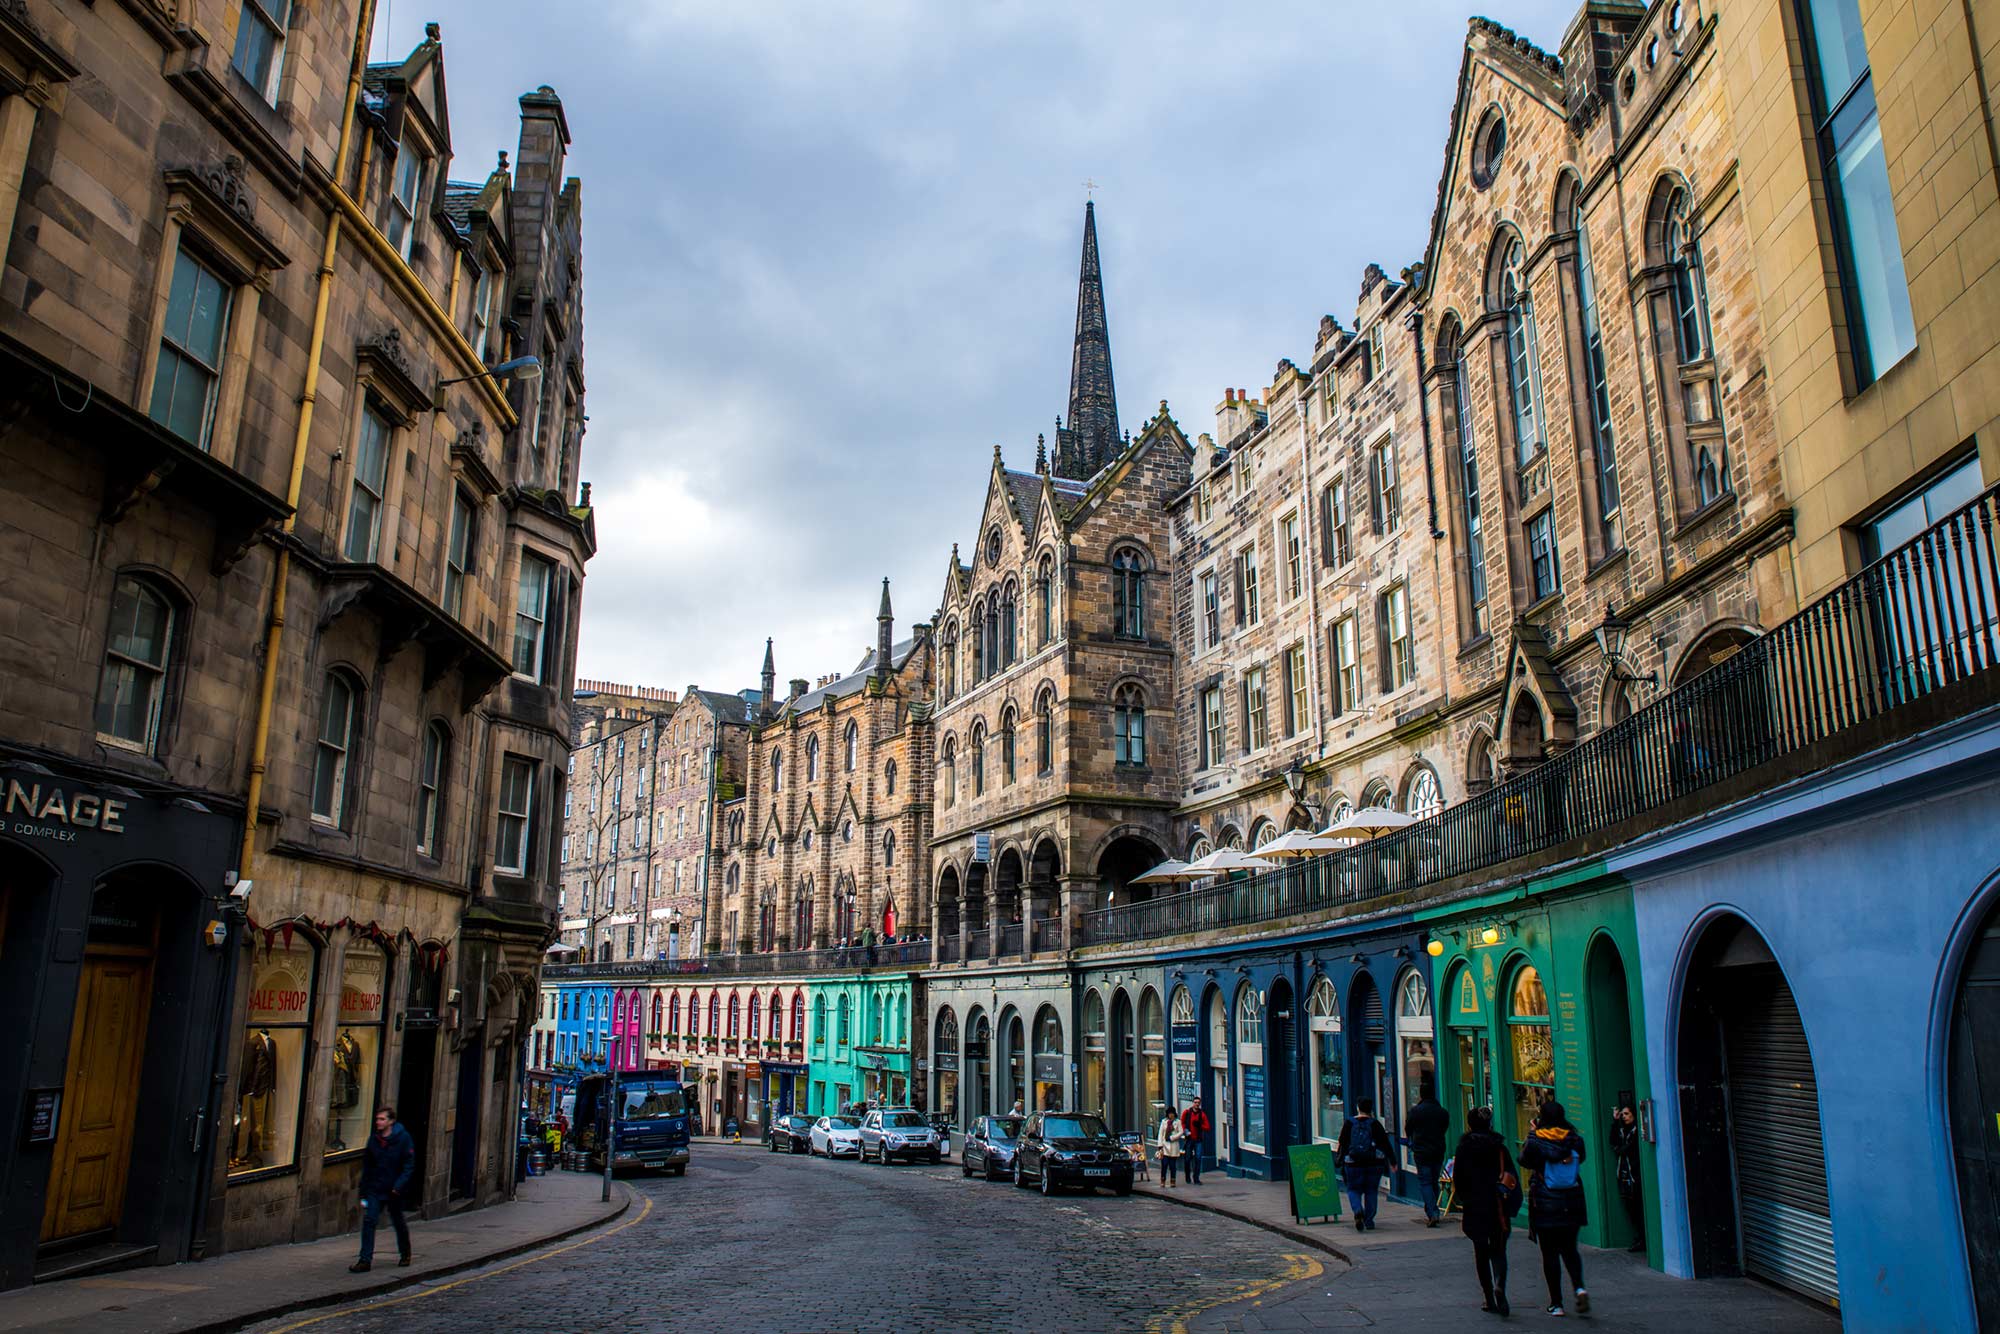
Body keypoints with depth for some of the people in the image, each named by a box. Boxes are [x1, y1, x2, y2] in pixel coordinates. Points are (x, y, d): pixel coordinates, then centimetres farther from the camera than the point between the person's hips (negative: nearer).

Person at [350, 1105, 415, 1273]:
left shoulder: (403, 1138, -11)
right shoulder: (373, 1139, 2)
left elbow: (409, 1166, -11)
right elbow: (366, 1167, 10)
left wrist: (399, 1185, -21)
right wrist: (364, 1192, 7)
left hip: (394, 1191, -3)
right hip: (375, 1189, 3)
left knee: (398, 1222, 12)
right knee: (368, 1221, -9)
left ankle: (405, 1255, 31)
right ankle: (365, 1260, -4)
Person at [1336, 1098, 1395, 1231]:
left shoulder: (1349, 1123, -1)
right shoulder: (1375, 1124, -2)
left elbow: (1342, 1143, 1)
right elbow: (1386, 1144, 0)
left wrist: (1338, 1158, 15)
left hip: (1353, 1164, -1)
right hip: (1374, 1164, 1)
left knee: (1353, 1190, 10)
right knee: (1371, 1191, 14)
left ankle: (1358, 1211, -18)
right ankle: (1369, 1221, 12)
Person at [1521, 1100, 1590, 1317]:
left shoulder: (1536, 1142, -11)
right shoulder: (1575, 1140, -3)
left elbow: (1525, 1162, 6)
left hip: (1545, 1205, -3)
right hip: (1572, 1205, 3)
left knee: (1550, 1253, 5)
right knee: (1569, 1249, 18)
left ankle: (1556, 1303, 6)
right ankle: (1579, 1287, -5)